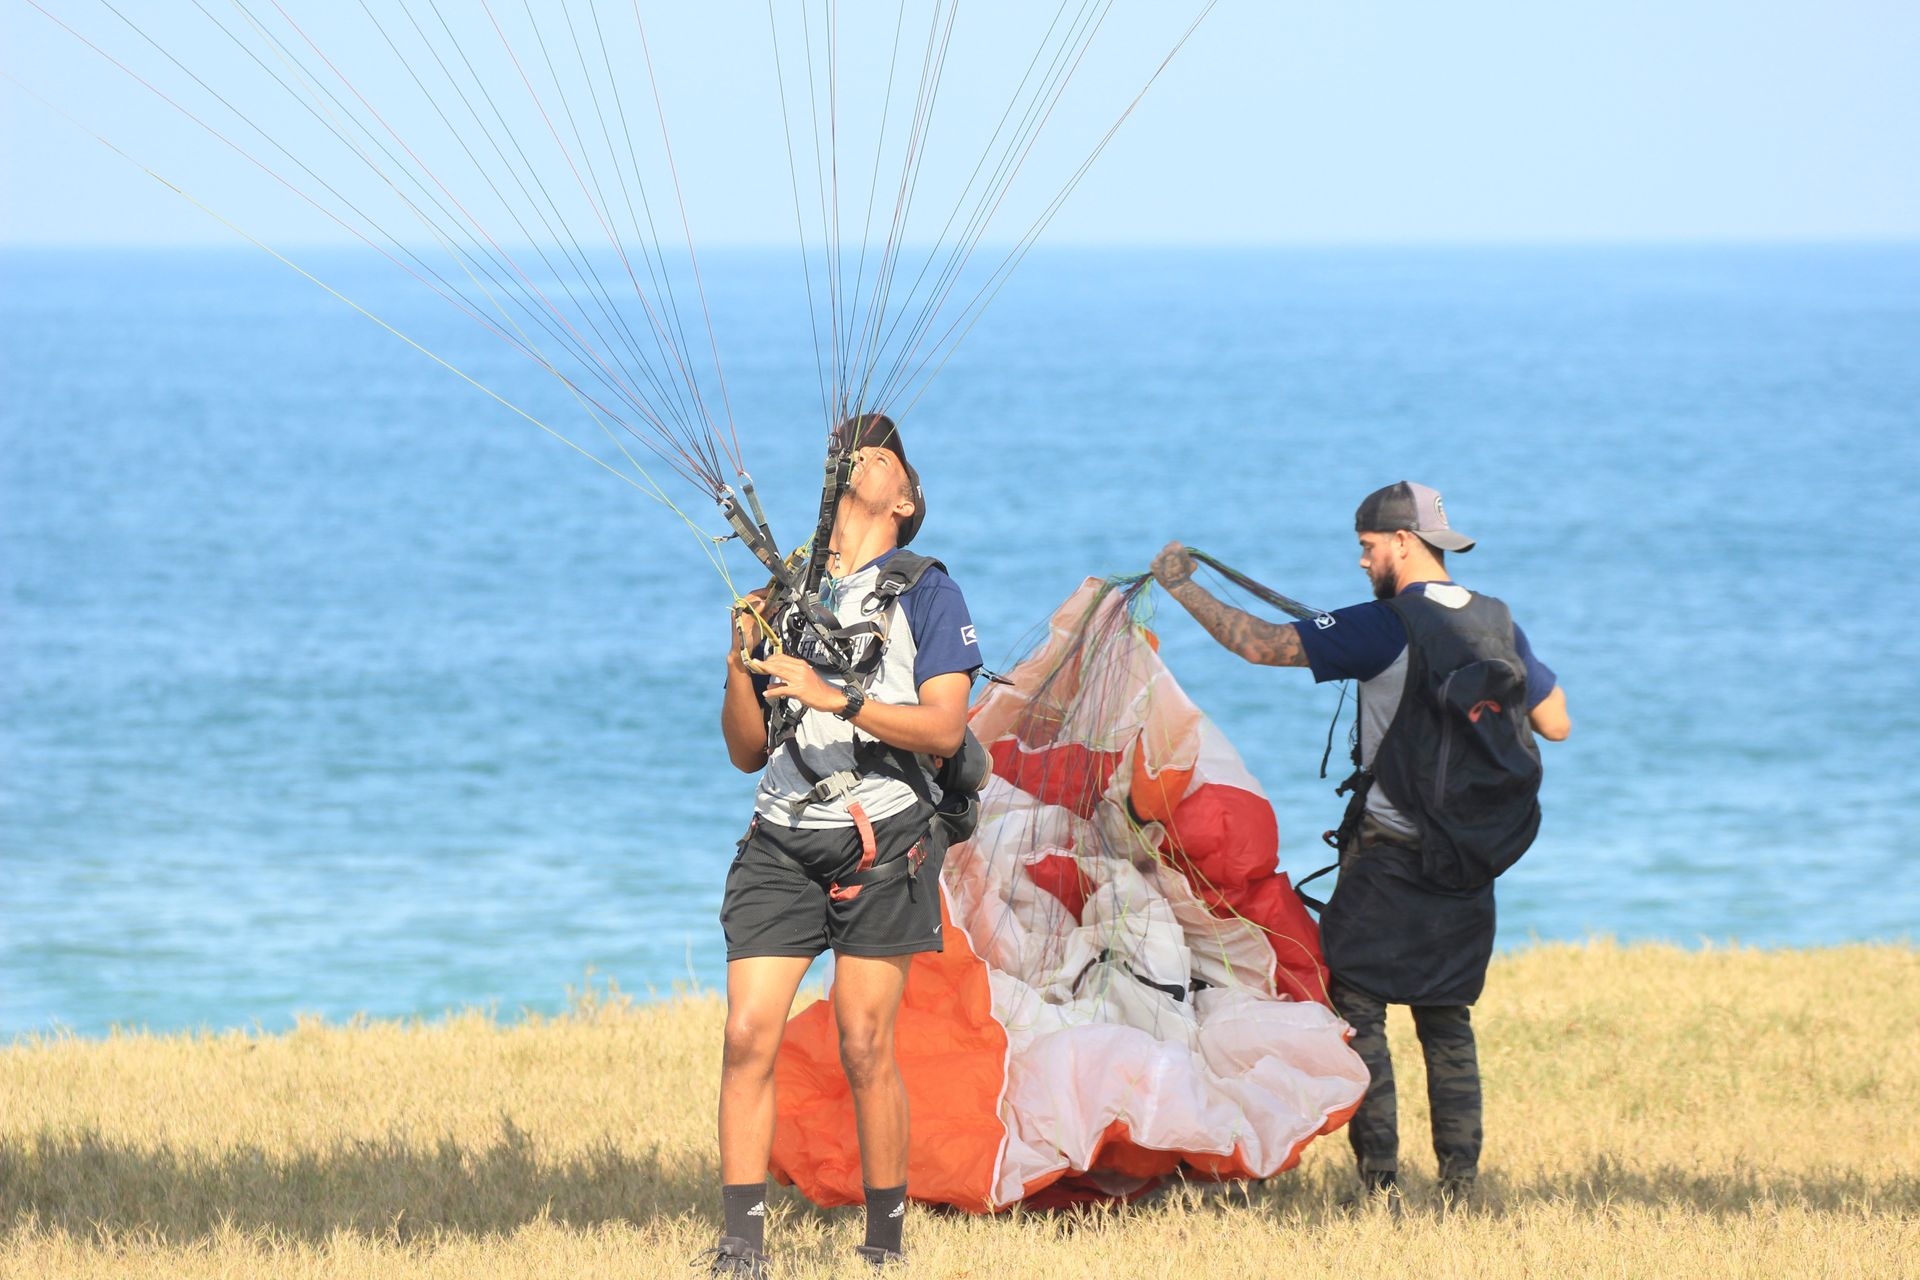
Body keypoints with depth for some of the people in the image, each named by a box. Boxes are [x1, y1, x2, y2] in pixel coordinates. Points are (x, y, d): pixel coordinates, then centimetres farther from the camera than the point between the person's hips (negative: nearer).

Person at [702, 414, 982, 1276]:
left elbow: (944, 727, -7)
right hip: (781, 841, 4)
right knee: (748, 1033, -9)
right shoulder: (782, 594, 18)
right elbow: (747, 753, 17)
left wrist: (836, 697, -18)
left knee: (865, 1046, -7)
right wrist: (741, 666, -1)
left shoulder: (925, 592, 5)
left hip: (880, 843, -4)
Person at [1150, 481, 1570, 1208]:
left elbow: (1262, 645, -15)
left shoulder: (1385, 628, -14)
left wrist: (1183, 588, -4)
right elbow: (1557, 724, 12)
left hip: (1389, 859, -6)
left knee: (1357, 1010, 2)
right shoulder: (1499, 625, 4)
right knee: (1447, 1020, 13)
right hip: (1470, 868, 6)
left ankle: (1380, 1179, -5)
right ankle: (1460, 1183, 8)